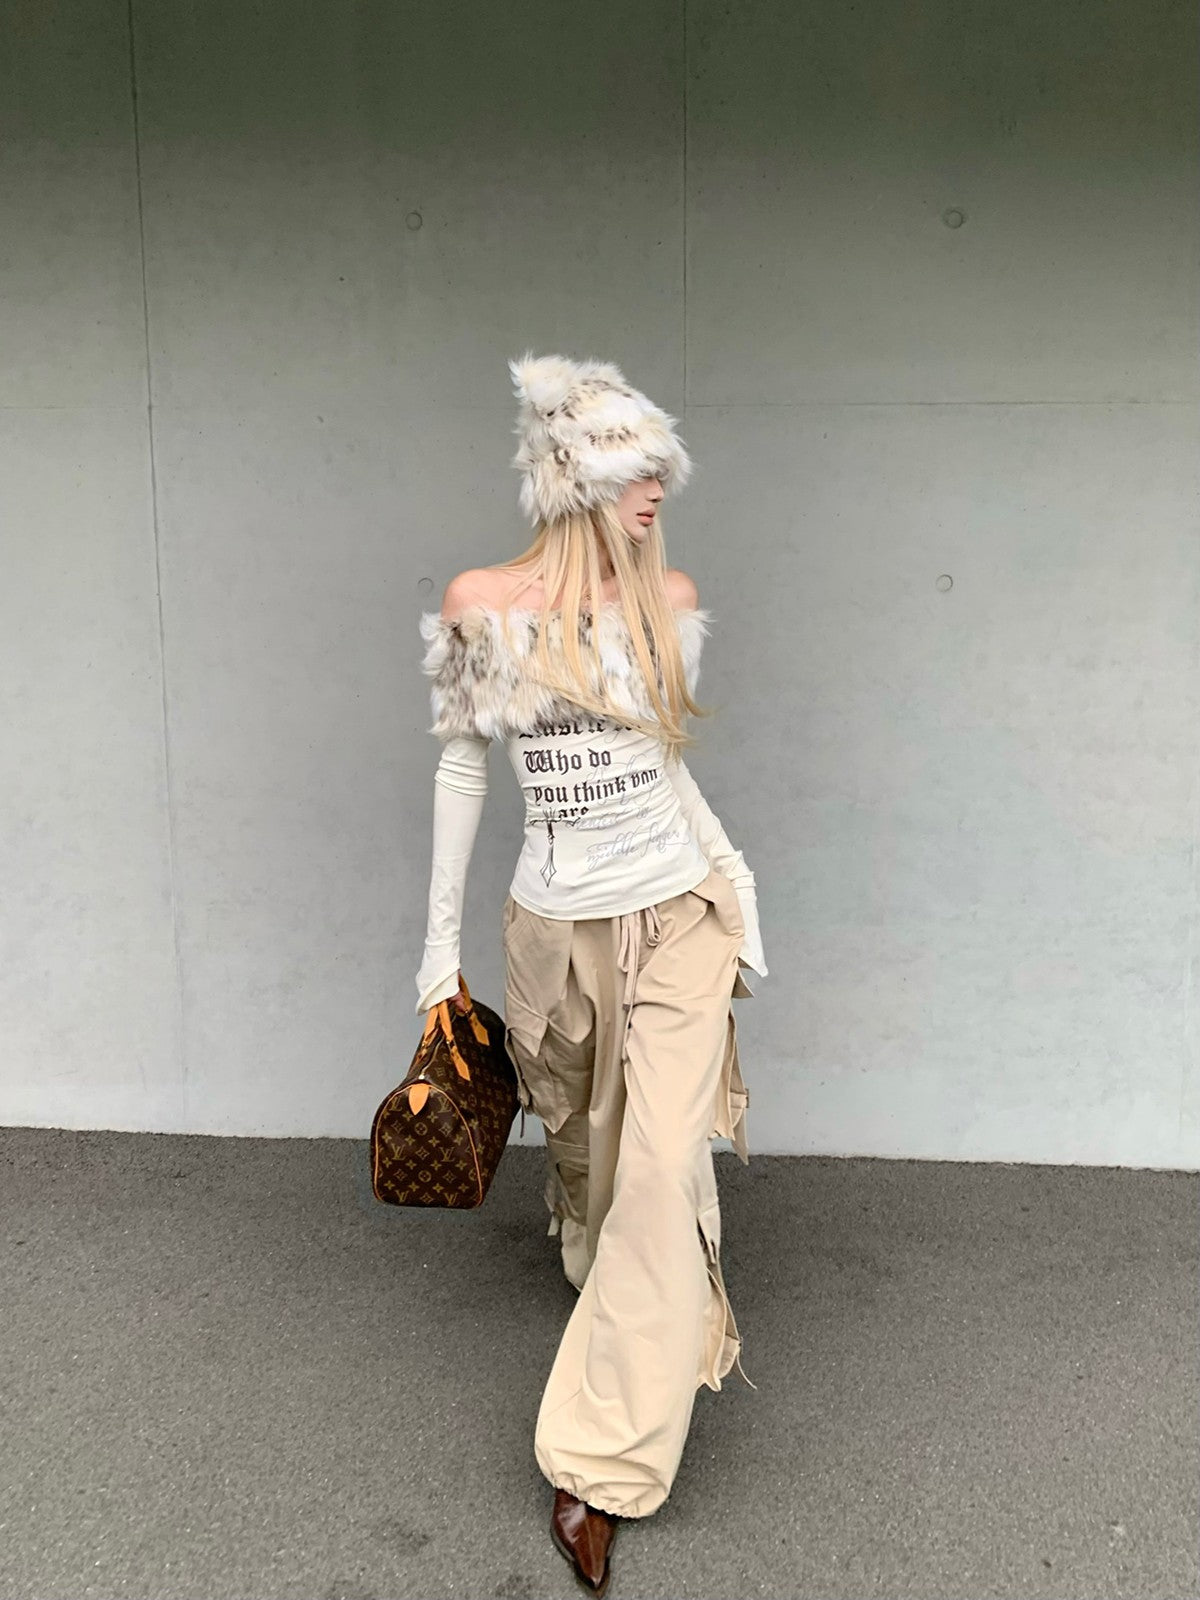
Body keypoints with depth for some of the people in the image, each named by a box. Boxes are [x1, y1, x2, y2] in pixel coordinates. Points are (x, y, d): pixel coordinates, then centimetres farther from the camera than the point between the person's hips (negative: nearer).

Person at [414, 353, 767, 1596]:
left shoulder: (669, 596, 0)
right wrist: (442, 945, 2)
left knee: (663, 1174, -6)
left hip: (677, 916, 1)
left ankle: (600, 1466, 7)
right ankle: (662, 1341, 50)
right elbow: (461, 768, 0)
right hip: (557, 929, 0)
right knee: (593, 1156, 18)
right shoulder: (481, 603, -7)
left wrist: (729, 875, 11)